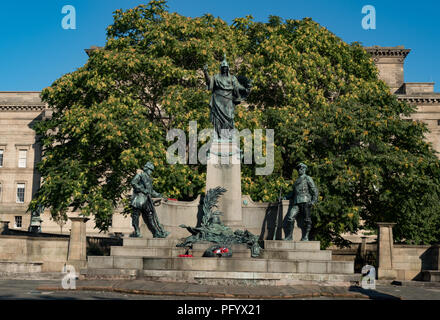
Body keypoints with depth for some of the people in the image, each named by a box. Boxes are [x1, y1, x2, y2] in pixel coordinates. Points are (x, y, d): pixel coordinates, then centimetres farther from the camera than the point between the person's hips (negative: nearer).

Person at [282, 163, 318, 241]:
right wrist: (285, 198, 17)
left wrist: (313, 201, -12)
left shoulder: (308, 178, 9)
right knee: (290, 218, -11)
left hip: (305, 202, -5)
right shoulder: (296, 181, 28)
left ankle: (305, 237, 4)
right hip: (296, 203, 5)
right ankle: (288, 237, -7)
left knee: (307, 220, -5)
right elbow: (293, 193, 31)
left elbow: (314, 190, 2)